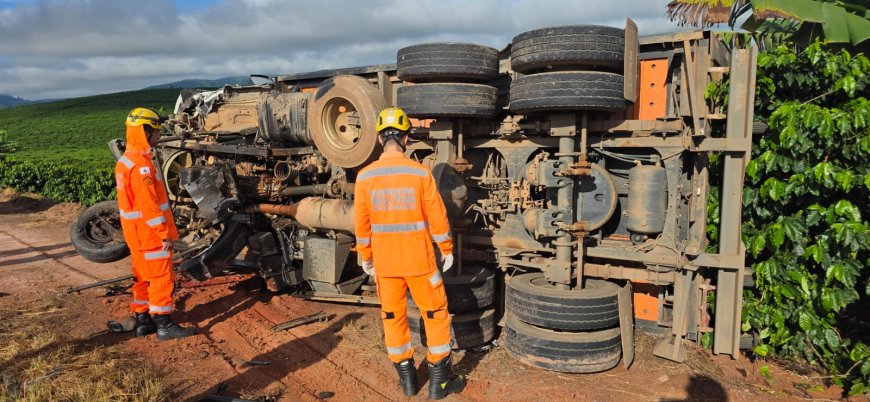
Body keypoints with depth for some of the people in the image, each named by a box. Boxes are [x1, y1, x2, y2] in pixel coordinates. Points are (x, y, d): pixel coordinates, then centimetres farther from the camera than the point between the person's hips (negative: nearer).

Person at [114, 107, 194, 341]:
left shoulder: (125, 161, 11)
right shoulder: (141, 165, -21)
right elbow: (149, 205, -23)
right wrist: (165, 233, -18)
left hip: (136, 233, 10)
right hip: (150, 233, -10)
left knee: (143, 276, 17)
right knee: (162, 277, -2)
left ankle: (142, 321, 25)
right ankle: (164, 325, 5)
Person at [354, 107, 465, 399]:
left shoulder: (365, 176, -6)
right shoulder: (420, 173, -11)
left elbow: (362, 223, -1)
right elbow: (437, 217, -8)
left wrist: (365, 256, 13)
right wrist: (447, 250, 6)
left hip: (384, 262, 2)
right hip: (418, 259, -2)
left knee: (393, 317, 16)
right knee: (436, 314, 11)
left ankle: (407, 378, 26)